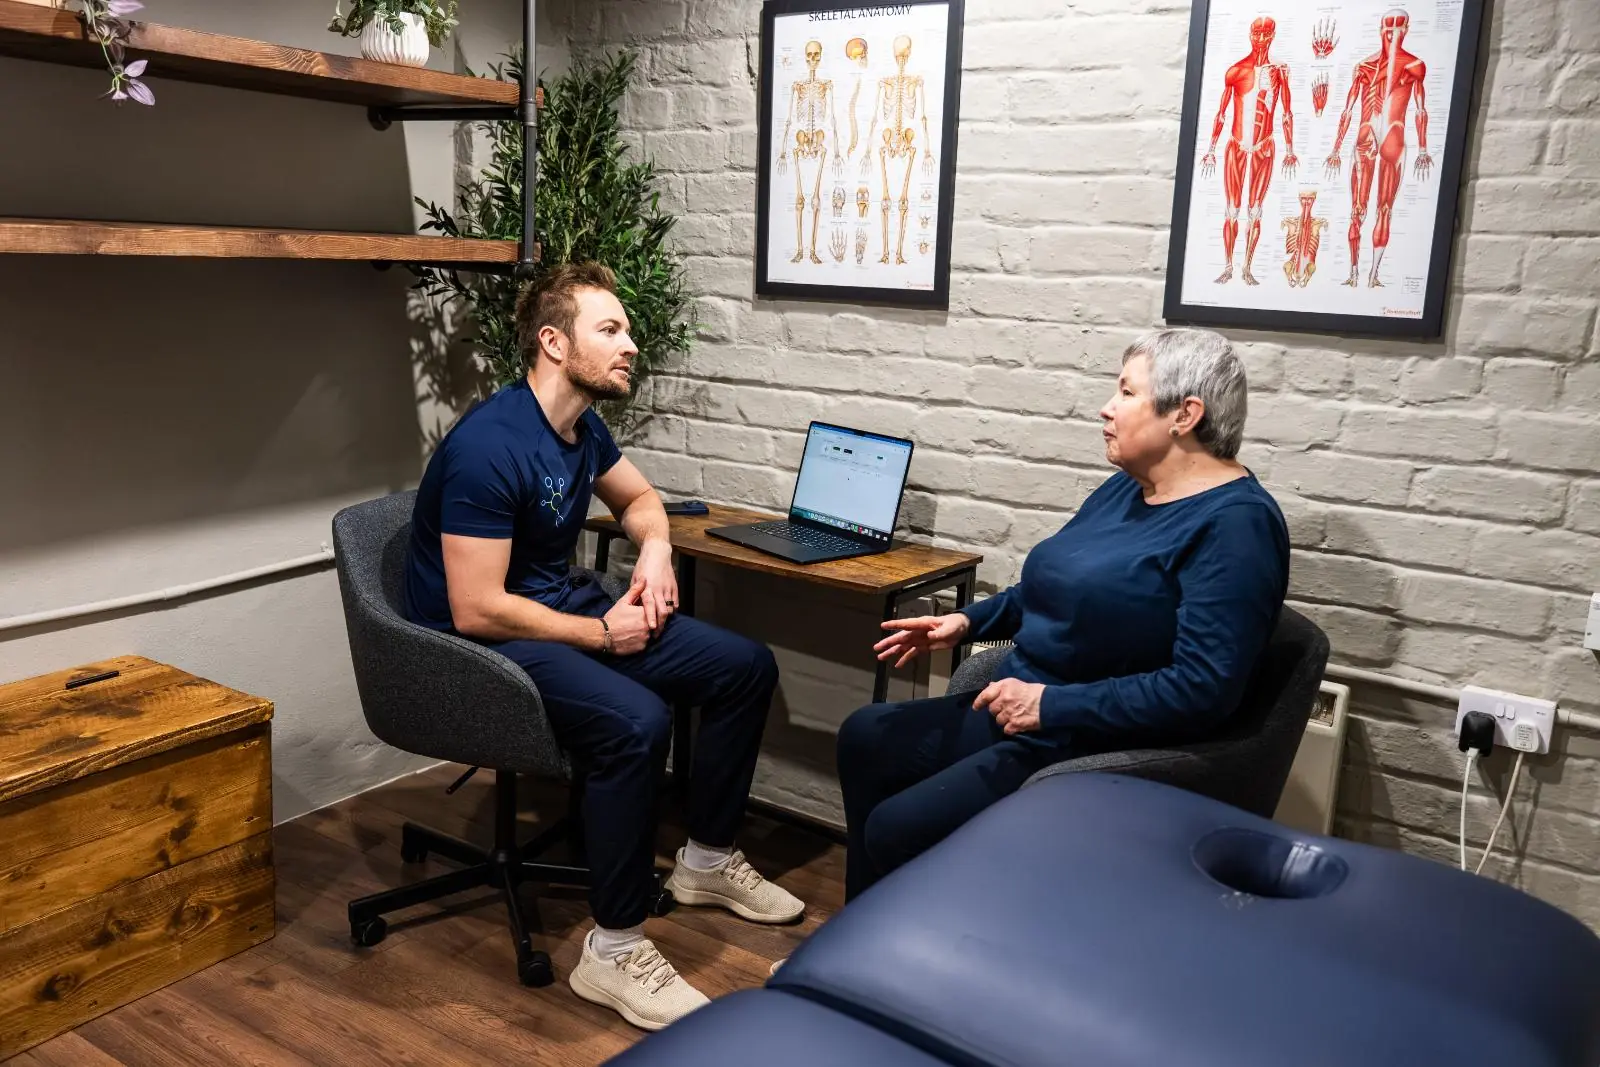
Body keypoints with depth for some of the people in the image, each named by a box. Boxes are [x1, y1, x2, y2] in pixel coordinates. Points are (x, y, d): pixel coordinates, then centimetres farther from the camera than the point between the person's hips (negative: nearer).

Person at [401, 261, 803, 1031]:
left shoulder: (582, 426, 2)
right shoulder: (490, 447, -25)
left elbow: (637, 497, 22)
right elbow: (476, 610, -27)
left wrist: (656, 549, -1)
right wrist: (601, 634, -18)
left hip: (568, 606, 9)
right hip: (488, 641, -9)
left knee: (746, 667, 2)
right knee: (636, 722, -35)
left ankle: (706, 859, 18)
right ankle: (612, 950, -18)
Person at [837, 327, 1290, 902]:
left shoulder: (1234, 523, -19)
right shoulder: (1126, 487, 9)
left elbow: (1203, 688, -27)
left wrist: (1051, 703, -24)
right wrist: (967, 622, 8)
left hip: (1099, 748, -10)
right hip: (1019, 710, 10)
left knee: (895, 829, -17)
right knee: (865, 736, 12)